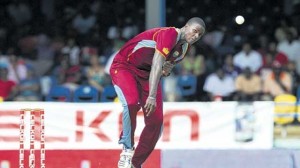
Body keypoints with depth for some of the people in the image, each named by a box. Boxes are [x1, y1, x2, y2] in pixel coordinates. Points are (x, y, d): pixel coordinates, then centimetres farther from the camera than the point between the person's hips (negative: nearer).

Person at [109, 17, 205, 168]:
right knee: (132, 103, -35)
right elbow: (156, 65, -35)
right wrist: (152, 96, -43)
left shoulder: (184, 47, 4)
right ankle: (127, 148, -21)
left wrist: (167, 69, -6)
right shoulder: (169, 35, -25)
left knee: (156, 121, -2)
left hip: (147, 74, 9)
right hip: (124, 66, -8)